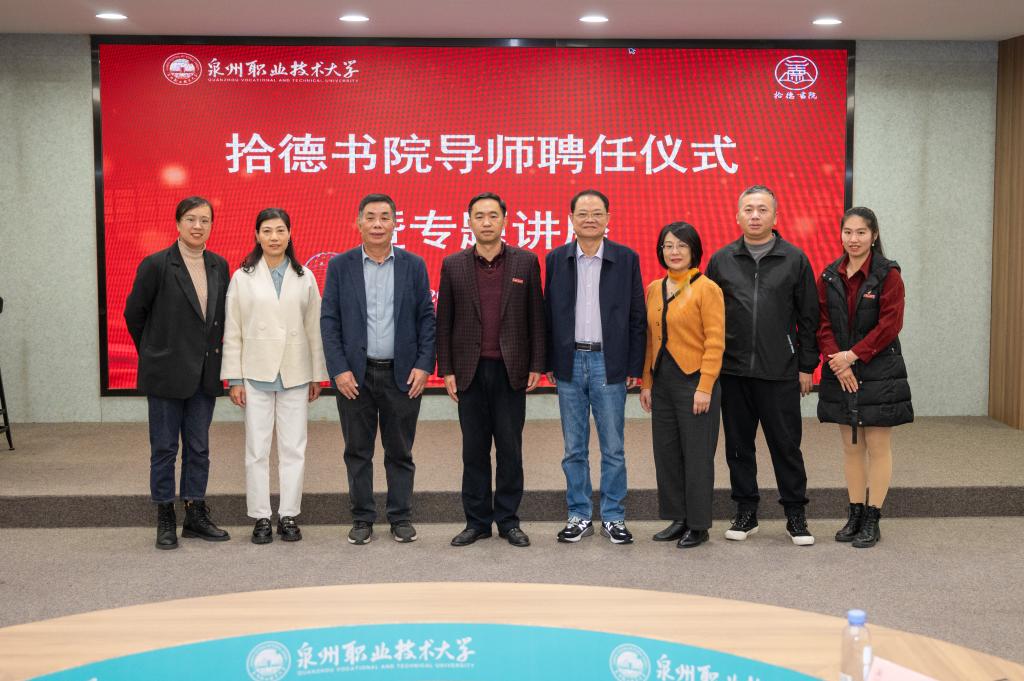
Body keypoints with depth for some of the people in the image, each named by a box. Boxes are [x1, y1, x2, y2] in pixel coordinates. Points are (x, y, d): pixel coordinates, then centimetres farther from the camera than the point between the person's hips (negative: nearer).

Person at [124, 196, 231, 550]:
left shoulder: (219, 266, 4)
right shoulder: (156, 265, -9)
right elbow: (134, 312, 0)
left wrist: (212, 352, 8)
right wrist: (153, 352, 7)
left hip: (204, 372, 4)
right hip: (166, 372, -4)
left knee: (198, 448, 11)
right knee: (164, 448, 5)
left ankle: (196, 515, 21)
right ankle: (165, 520, 16)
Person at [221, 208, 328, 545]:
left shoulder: (304, 277, 5)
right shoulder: (243, 278, 2)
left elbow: (314, 328, 7)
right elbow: (232, 332, 2)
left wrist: (317, 375, 5)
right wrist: (234, 379, -2)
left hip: (295, 375, 1)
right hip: (256, 374, -1)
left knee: (293, 448, 4)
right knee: (257, 449, 3)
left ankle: (289, 515, 13)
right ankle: (260, 517, 12)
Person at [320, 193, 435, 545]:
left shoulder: (414, 265, 3)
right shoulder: (340, 266, 2)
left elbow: (426, 318, 3)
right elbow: (329, 320, 0)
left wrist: (424, 365, -6)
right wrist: (339, 370, -8)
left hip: (402, 374, 0)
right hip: (355, 374, 0)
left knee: (400, 451, 8)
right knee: (358, 451, 7)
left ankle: (401, 518, 19)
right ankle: (362, 518, 18)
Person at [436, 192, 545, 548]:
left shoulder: (526, 262, 3)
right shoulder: (453, 265, 5)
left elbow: (536, 317, 4)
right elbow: (444, 322, 6)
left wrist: (536, 366, -1)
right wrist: (446, 370, 1)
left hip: (511, 370, -1)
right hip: (470, 371, 1)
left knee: (510, 449, 5)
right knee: (474, 450, 7)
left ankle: (508, 521, 15)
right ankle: (476, 521, 16)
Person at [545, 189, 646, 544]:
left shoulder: (626, 258, 0)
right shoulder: (556, 259, 5)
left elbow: (637, 316, 1)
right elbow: (548, 313, 7)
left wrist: (635, 366, -3)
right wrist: (549, 362, 3)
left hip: (609, 364, -1)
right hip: (570, 363, 2)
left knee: (613, 448, 4)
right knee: (574, 449, 8)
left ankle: (613, 518, 15)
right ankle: (579, 516, 18)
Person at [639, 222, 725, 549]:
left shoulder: (707, 288, -8)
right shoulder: (654, 289, 10)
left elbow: (715, 342, -11)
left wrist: (704, 387, -16)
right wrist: (646, 383, 10)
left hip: (694, 380, -6)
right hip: (662, 381, 6)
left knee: (697, 454, 1)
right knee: (666, 452, 10)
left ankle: (698, 524, 12)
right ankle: (678, 518, 22)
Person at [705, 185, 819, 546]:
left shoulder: (795, 259, 2)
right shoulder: (721, 260, 7)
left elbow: (808, 318, 3)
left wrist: (807, 366, 0)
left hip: (780, 372, -2)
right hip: (733, 371, 2)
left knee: (786, 444, 3)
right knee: (738, 445, 9)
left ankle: (795, 514, 15)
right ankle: (745, 512, 21)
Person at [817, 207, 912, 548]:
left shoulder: (888, 274, -7)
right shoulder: (829, 277, 6)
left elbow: (890, 324, -12)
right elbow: (823, 324, 3)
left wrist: (853, 355, -17)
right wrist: (837, 361, -11)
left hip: (879, 372, -4)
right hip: (840, 374, 4)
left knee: (878, 446, 2)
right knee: (851, 446, 10)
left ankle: (872, 520, 9)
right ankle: (855, 515, 19)